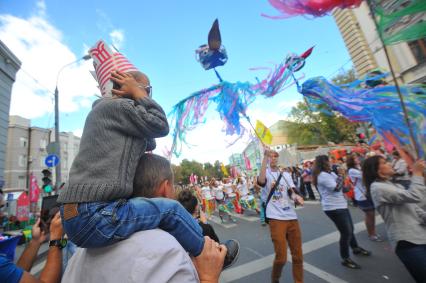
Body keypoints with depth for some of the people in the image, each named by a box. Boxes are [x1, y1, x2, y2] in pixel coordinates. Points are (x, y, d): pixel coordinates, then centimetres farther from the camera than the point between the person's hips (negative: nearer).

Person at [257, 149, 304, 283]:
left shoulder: (286, 174, 11)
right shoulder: (265, 173, -4)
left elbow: (291, 193, 6)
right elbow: (261, 181, -29)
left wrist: (296, 197, -19)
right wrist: (265, 156, -32)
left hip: (292, 217, 5)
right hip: (276, 219, -5)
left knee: (298, 255, 15)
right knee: (281, 257, 2)